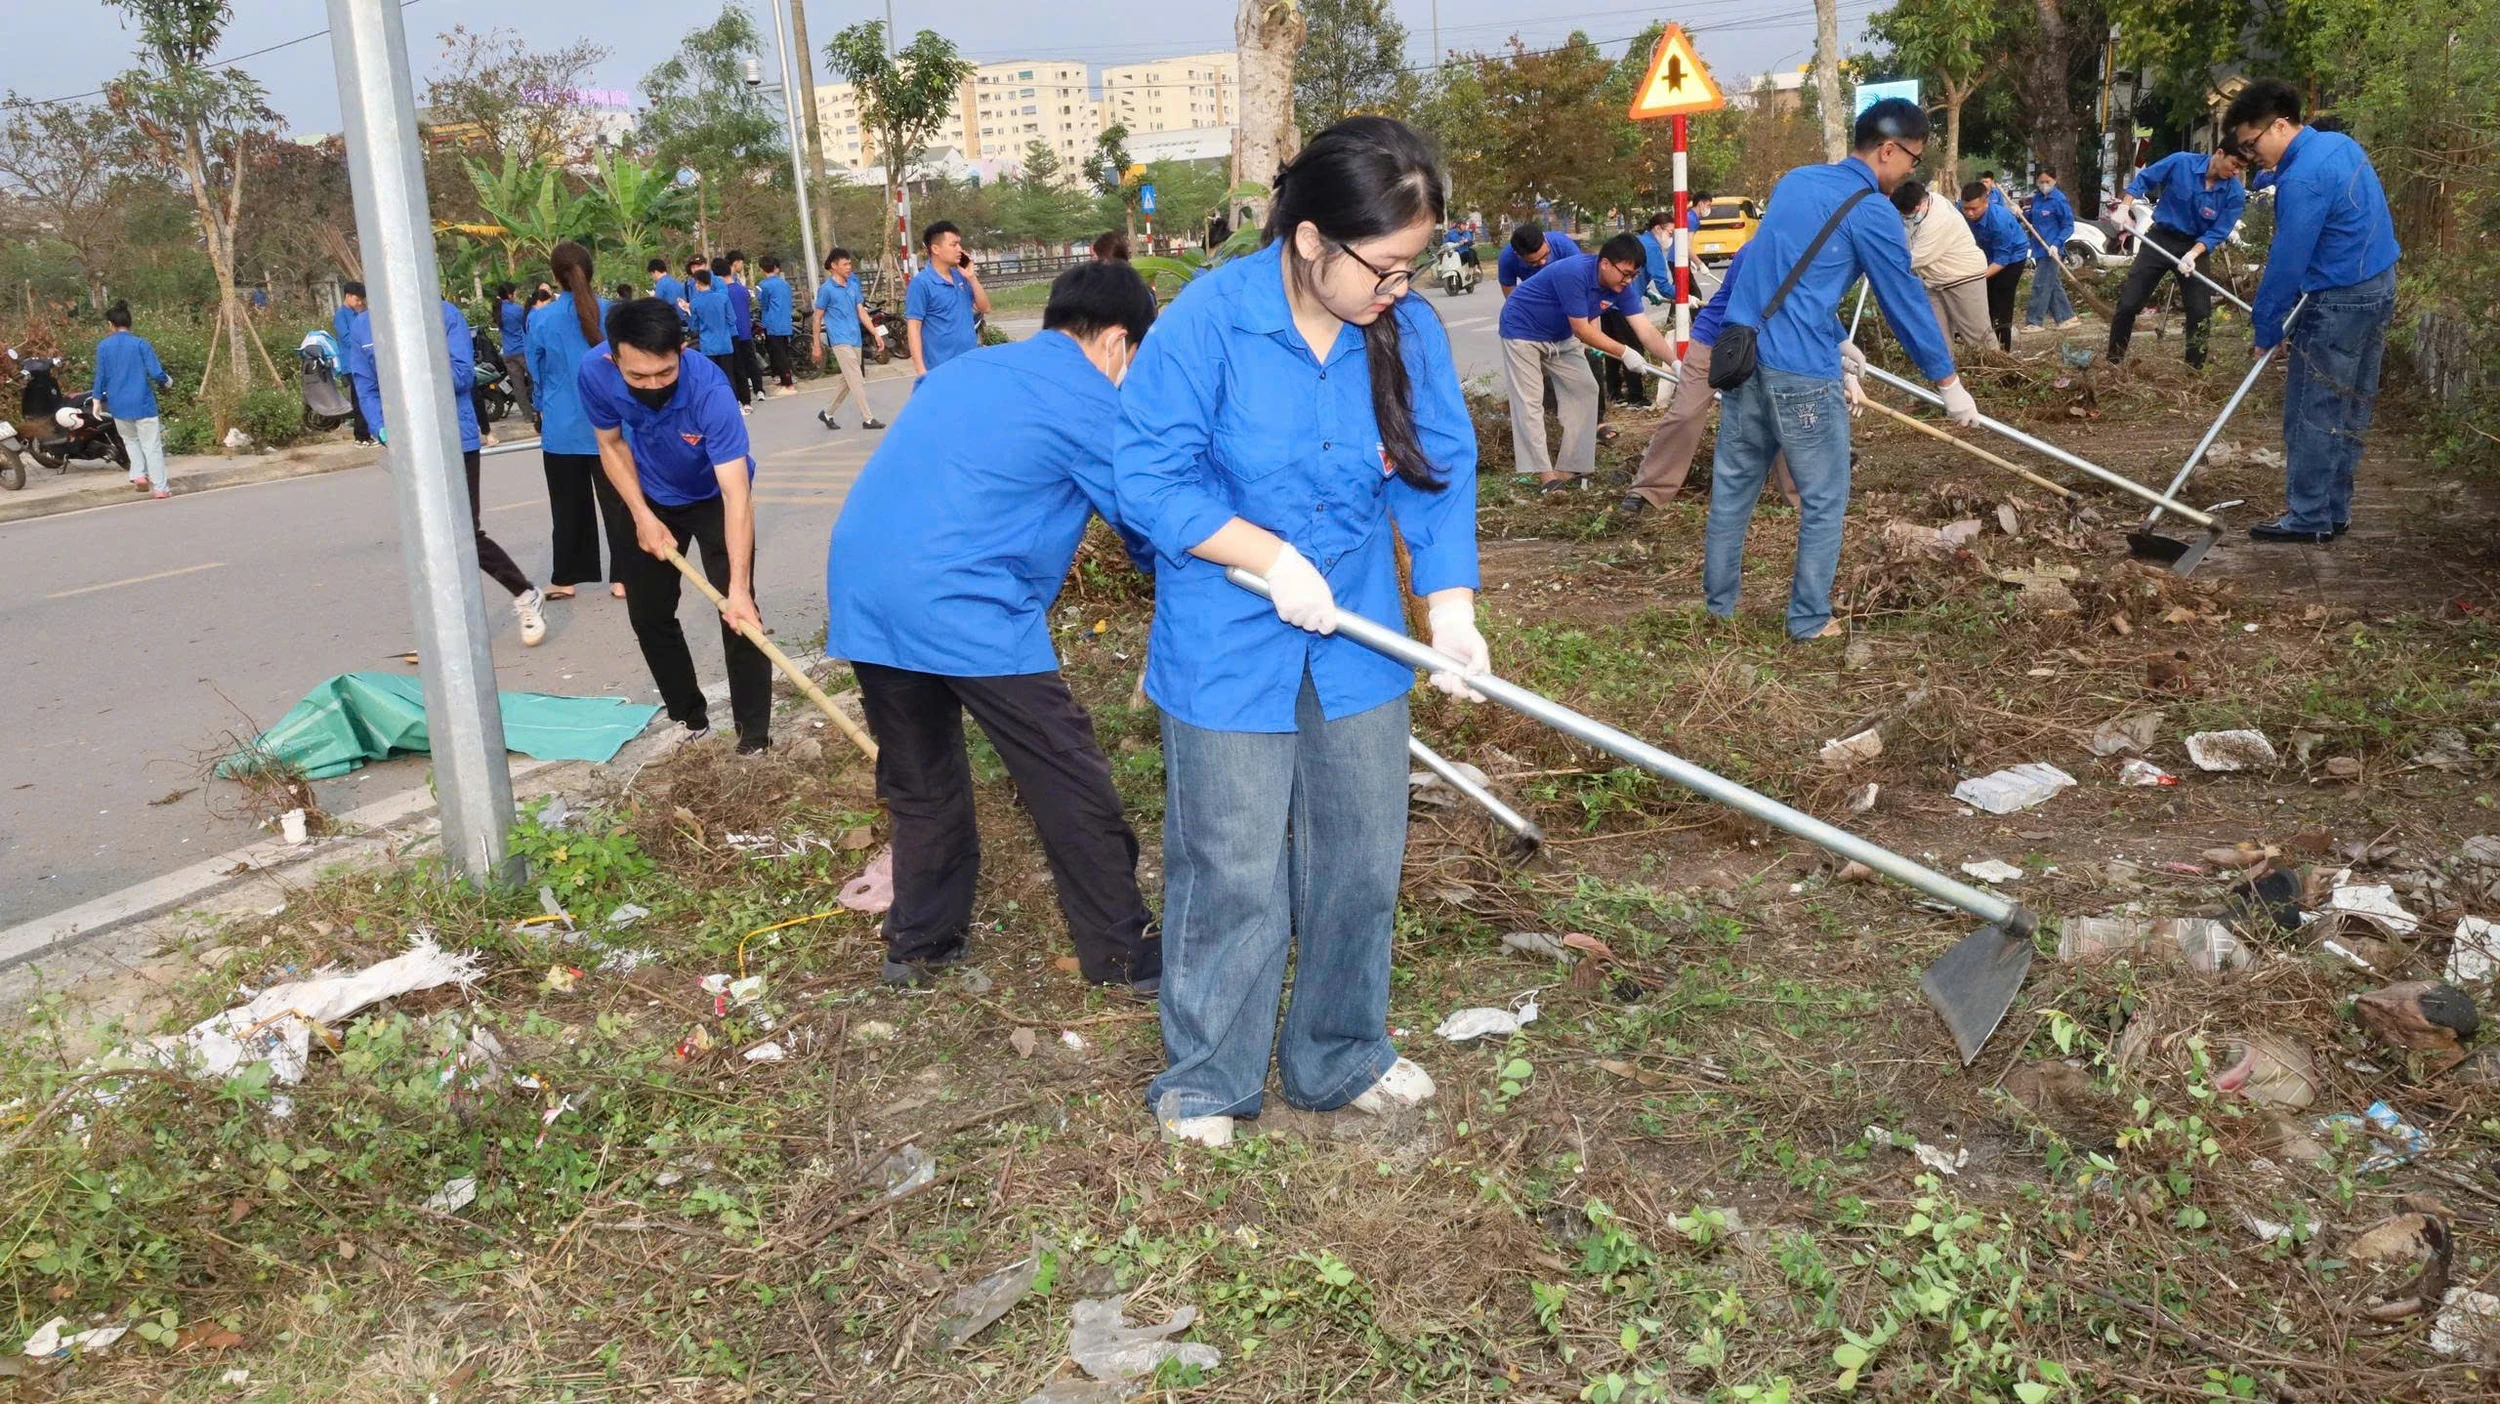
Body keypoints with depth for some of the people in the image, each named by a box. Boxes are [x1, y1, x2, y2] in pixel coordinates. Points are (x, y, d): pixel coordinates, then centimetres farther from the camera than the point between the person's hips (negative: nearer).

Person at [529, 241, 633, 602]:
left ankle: (566, 578, 18)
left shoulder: (541, 320, -9)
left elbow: (537, 373, 5)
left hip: (563, 428, 0)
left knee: (569, 505, 12)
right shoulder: (612, 314, -9)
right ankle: (622, 577, 8)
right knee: (616, 502, 8)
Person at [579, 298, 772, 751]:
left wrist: (739, 587, -50)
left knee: (738, 612, -15)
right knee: (647, 613, 6)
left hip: (715, 496, -4)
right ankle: (689, 718, 24)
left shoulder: (709, 389, -40)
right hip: (651, 500, 4)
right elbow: (612, 445, -7)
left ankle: (755, 737, -5)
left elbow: (737, 496, -43)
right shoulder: (594, 373, -29)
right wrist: (643, 517, -15)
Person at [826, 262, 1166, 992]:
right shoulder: (1089, 403, -1)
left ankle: (918, 941, 32)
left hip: (859, 594, 8)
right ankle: (1121, 952, 14)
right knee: (1071, 784, 4)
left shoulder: (963, 370, 22)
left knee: (921, 785, 22)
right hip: (962, 610, -8)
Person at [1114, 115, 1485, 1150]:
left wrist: (1452, 602, -16)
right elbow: (1149, 478, -15)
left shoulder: (1410, 330, -6)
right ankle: (1207, 1080, 26)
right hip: (1228, 649, -4)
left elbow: (1439, 475, -3)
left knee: (1360, 861, 14)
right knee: (1233, 873, 4)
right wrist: (1269, 555, -22)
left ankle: (1339, 1059, 36)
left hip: (1357, 641, 5)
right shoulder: (1207, 322, -19)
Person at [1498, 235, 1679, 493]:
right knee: (1529, 402, -12)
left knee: (1585, 391, 1)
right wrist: (1624, 353, -27)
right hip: (1522, 331, -8)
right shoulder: (1574, 273, -34)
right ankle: (1545, 474, -10)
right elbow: (1582, 331, -30)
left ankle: (1569, 469, 4)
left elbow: (1645, 330, -16)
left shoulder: (1622, 285, -13)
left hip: (1560, 336, 8)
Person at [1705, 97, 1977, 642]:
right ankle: (1810, 620, 13)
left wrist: (1840, 356, 29)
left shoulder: (1795, 181, 15)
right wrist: (1949, 382, 11)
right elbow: (1906, 303, 0)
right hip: (1800, 373, -7)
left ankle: (1717, 603, 26)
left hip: (1740, 353, 7)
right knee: (1824, 501, 7)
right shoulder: (1873, 214, -7)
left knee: (1732, 487, 16)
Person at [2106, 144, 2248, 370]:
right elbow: (2143, 179, -2)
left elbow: (2217, 233, -13)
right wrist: (2125, 207, -12)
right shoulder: (2181, 162, -15)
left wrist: (2192, 254, -28)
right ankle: (2113, 360, 11)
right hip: (2159, 238, -1)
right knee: (2128, 304, -2)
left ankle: (2195, 369, 10)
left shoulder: (2235, 193, -13)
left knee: (2200, 312, -3)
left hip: (2197, 247, 1)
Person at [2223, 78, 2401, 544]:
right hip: (2379, 286, 10)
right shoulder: (2341, 144, 9)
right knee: (2352, 409, 14)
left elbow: (2286, 262, -19)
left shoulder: (2303, 180, -22)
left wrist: (2267, 330, -9)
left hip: (2339, 302, -10)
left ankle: (2309, 519, 2)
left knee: (2312, 413, -3)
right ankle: (2334, 512, 21)